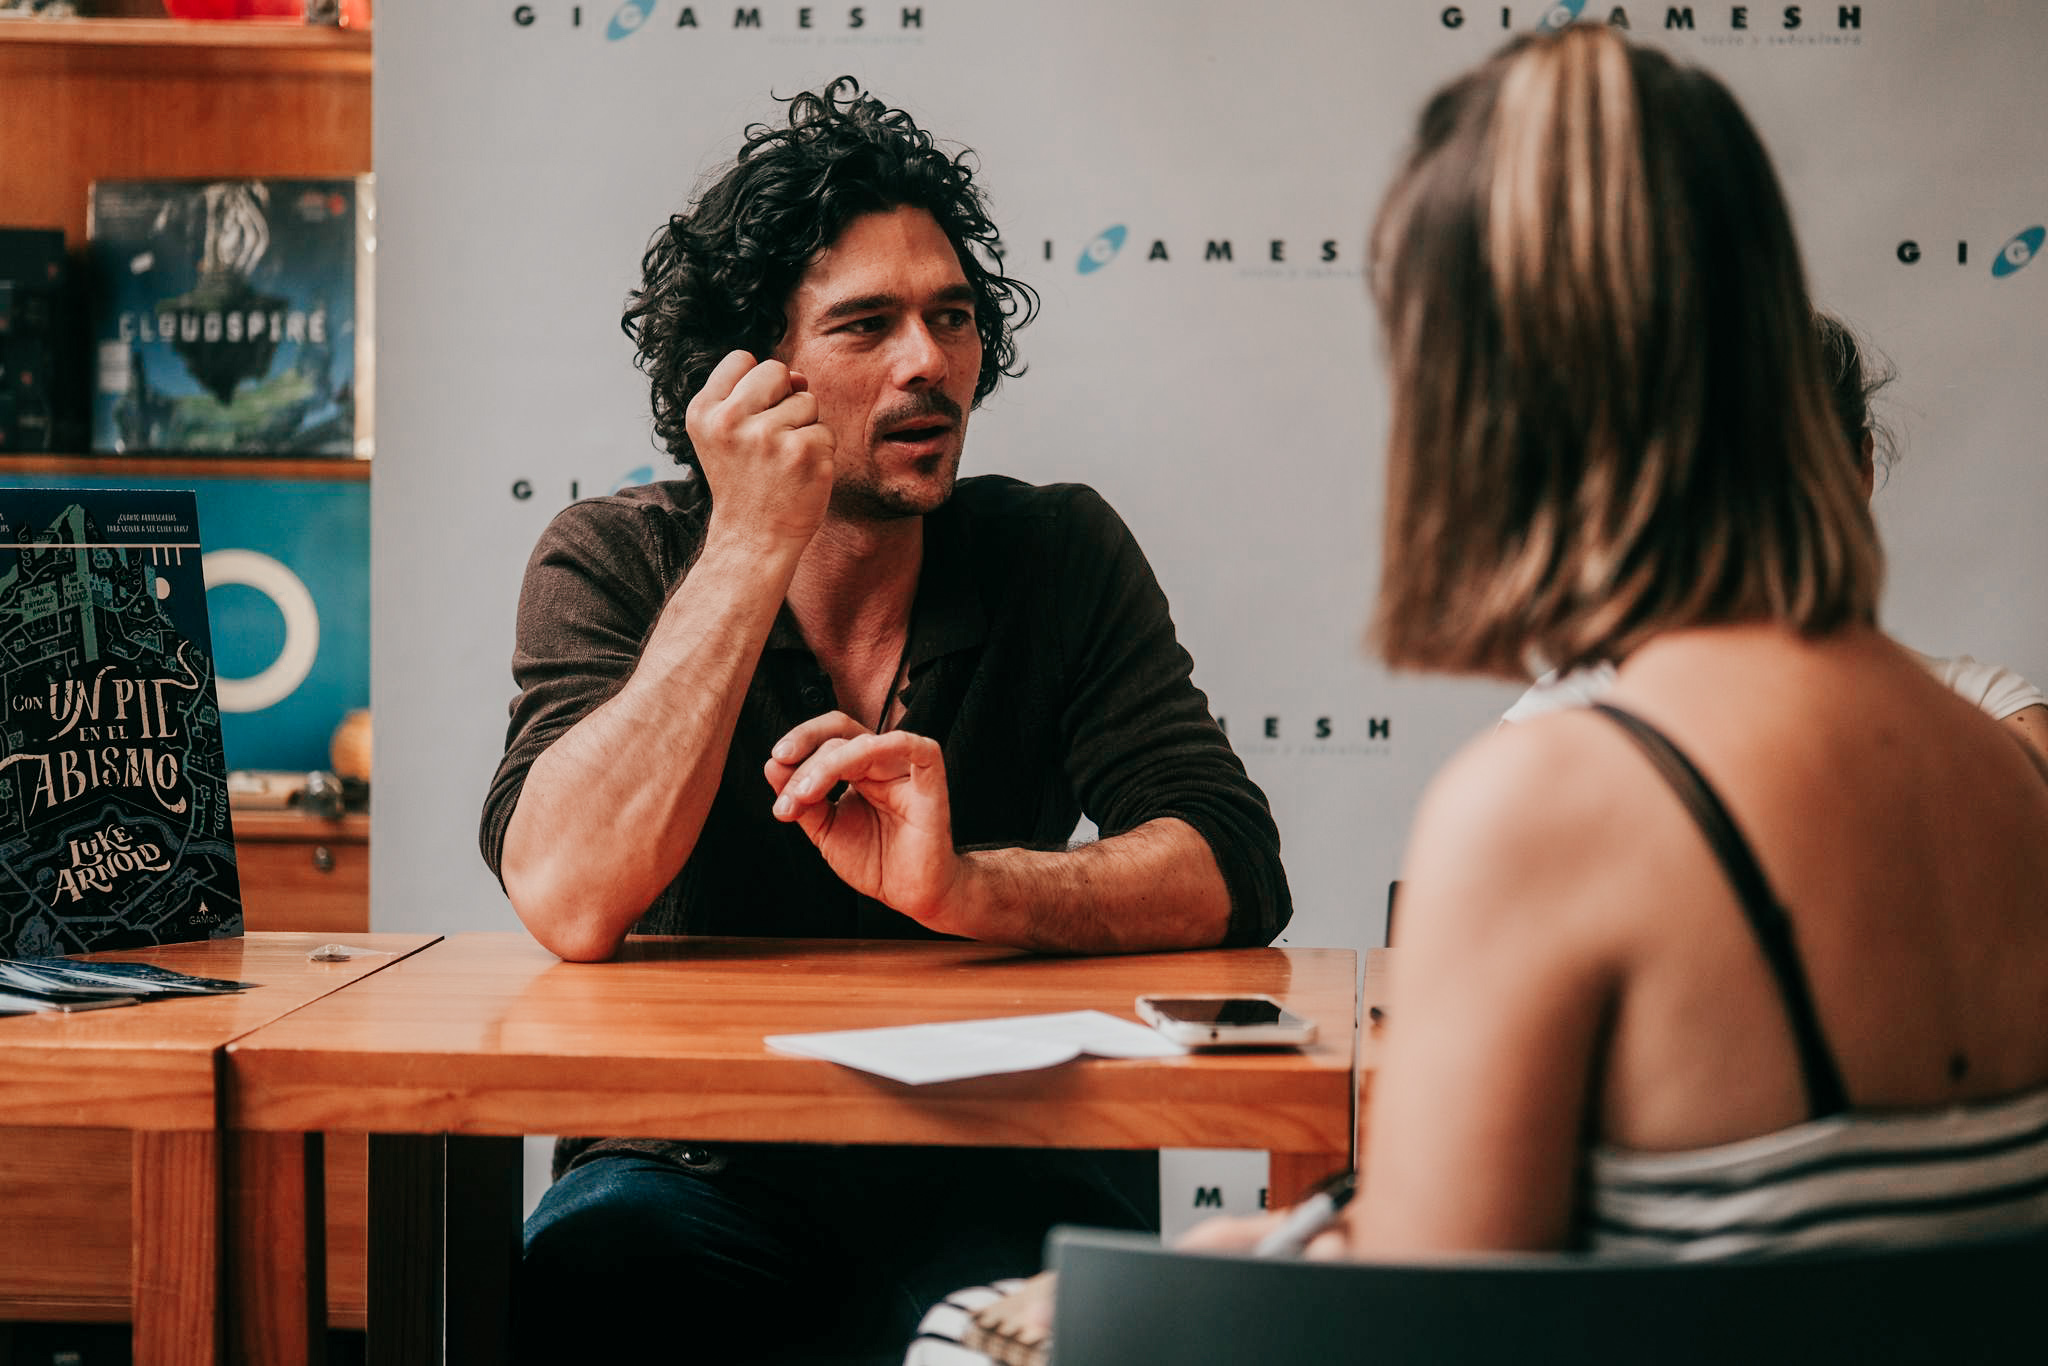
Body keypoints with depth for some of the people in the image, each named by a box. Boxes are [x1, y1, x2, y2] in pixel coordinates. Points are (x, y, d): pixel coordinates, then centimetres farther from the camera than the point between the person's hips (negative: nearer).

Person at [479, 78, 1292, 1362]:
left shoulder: (1057, 556, 1)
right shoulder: (612, 562, -3)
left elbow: (1232, 869, -10)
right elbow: (568, 901, -20)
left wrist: (964, 888, -29)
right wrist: (752, 546, -20)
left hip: (991, 1169, 1)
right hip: (696, 1160, 0)